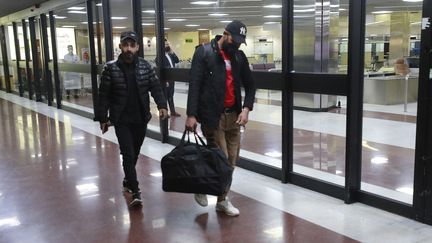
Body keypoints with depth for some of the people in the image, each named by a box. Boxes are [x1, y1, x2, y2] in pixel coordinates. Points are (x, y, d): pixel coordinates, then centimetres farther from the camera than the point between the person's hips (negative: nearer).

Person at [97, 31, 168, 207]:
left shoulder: (145, 66, 0)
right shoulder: (111, 68, -7)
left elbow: (155, 88, -3)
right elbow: (104, 95, -3)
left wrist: (162, 105, -20)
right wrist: (103, 118, -4)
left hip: (141, 119, 3)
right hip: (121, 120, -3)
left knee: (135, 153, 18)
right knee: (128, 154, -7)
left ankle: (128, 180, 40)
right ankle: (135, 192, -3)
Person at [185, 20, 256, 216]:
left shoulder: (239, 56, 11)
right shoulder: (203, 52, -5)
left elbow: (250, 85, 14)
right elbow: (194, 85, -10)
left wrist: (246, 109, -2)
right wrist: (191, 114, -17)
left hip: (234, 115, 5)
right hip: (212, 116, -5)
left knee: (231, 161, 8)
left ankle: (222, 200, 23)